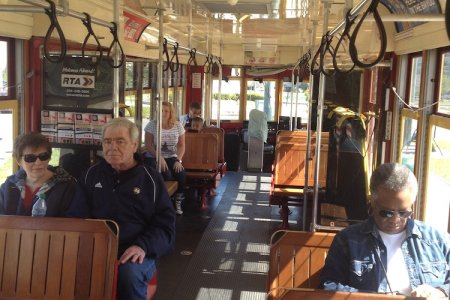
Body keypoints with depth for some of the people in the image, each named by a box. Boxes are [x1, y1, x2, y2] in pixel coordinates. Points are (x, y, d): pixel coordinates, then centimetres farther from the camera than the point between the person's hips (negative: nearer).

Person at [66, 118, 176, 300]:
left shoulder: (151, 179, 7)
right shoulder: (91, 175, 16)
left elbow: (166, 226, 3)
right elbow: (76, 216, 16)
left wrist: (143, 246, -18)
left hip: (134, 253, -1)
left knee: (129, 272, -36)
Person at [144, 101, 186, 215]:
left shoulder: (178, 126, 2)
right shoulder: (152, 125, -6)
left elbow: (181, 145, 2)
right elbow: (148, 145, -10)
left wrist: (178, 160, -13)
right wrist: (160, 158, -22)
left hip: (171, 157, 3)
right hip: (154, 158, -3)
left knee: (182, 174, -24)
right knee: (166, 175, -30)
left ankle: (178, 202, -4)